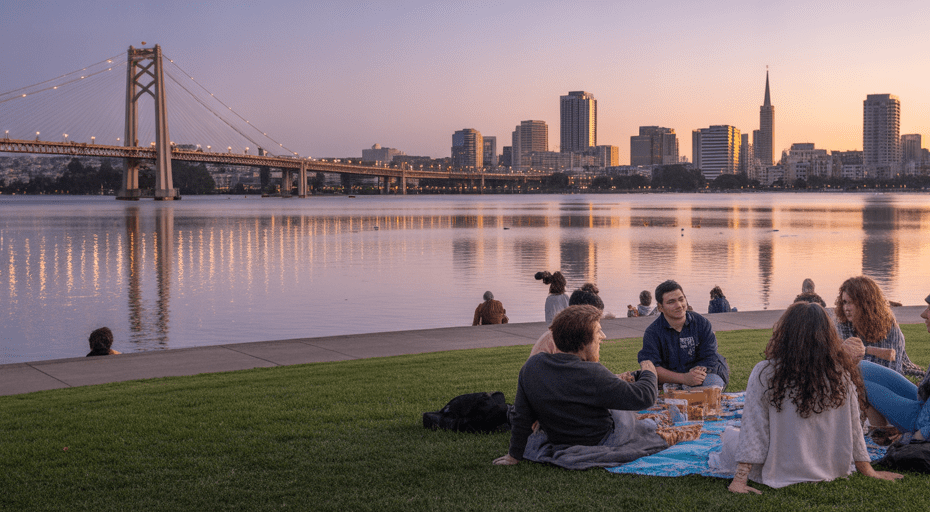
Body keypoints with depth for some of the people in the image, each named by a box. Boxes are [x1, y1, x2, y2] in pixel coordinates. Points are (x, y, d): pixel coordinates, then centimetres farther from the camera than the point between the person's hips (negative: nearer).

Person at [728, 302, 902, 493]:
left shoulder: (764, 374, -18)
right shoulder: (842, 375, -12)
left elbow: (753, 430, -15)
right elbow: (854, 429, -2)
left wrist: (740, 478, -10)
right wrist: (868, 471, 12)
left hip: (780, 475, -4)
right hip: (830, 471, 4)